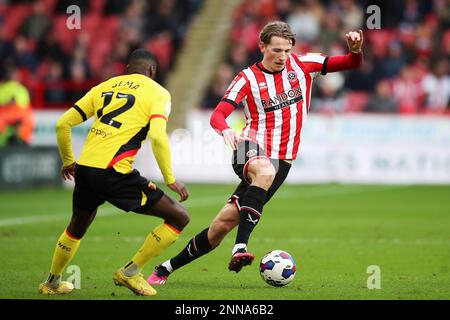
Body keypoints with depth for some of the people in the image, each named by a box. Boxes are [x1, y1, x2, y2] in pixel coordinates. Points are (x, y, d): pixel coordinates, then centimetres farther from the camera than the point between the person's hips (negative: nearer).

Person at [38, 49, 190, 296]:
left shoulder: (105, 87, 19)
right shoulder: (157, 92, 4)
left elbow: (63, 124, 17)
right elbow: (157, 136, -13)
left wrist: (68, 161, 32)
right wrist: (170, 179, -6)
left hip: (84, 167, 7)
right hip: (114, 172, -6)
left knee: (78, 226, 34)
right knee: (179, 218, 2)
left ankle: (52, 283, 47)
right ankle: (131, 271, 4)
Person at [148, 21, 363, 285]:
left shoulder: (302, 65, 5)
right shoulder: (248, 78, -2)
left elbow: (351, 64, 6)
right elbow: (218, 115, -11)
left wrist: (355, 51, -17)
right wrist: (226, 130, -34)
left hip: (281, 161, 3)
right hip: (252, 149, -3)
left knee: (225, 222, -1)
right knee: (265, 171, -41)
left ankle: (167, 268, 11)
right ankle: (240, 248, -46)